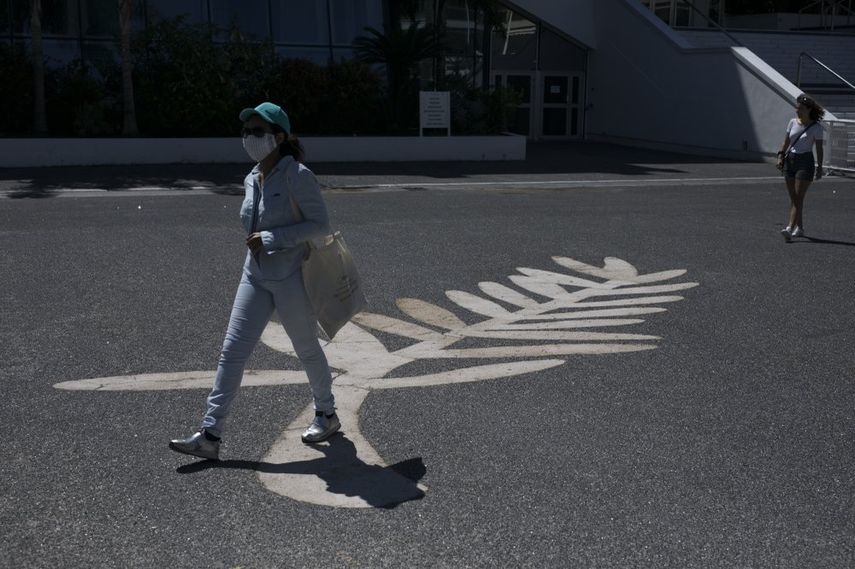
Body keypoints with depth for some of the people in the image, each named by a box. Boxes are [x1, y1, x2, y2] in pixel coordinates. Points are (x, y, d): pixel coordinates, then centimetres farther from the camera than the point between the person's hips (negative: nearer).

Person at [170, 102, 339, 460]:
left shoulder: (297, 176, -15)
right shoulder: (252, 179, 8)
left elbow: (320, 225, -16)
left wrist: (271, 239, -21)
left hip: (291, 279, -7)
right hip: (255, 276, 7)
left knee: (307, 350, 11)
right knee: (232, 351, 0)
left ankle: (326, 414, 34)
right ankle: (210, 435, 2)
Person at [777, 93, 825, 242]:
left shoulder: (817, 128, -6)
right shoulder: (793, 122, 8)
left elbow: (819, 149, -5)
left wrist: (819, 168, -11)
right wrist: (781, 156, 2)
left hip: (805, 162, -6)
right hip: (790, 161, 6)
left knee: (798, 198, -11)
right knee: (793, 198, 9)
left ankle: (790, 228, -21)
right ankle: (800, 227, 21)